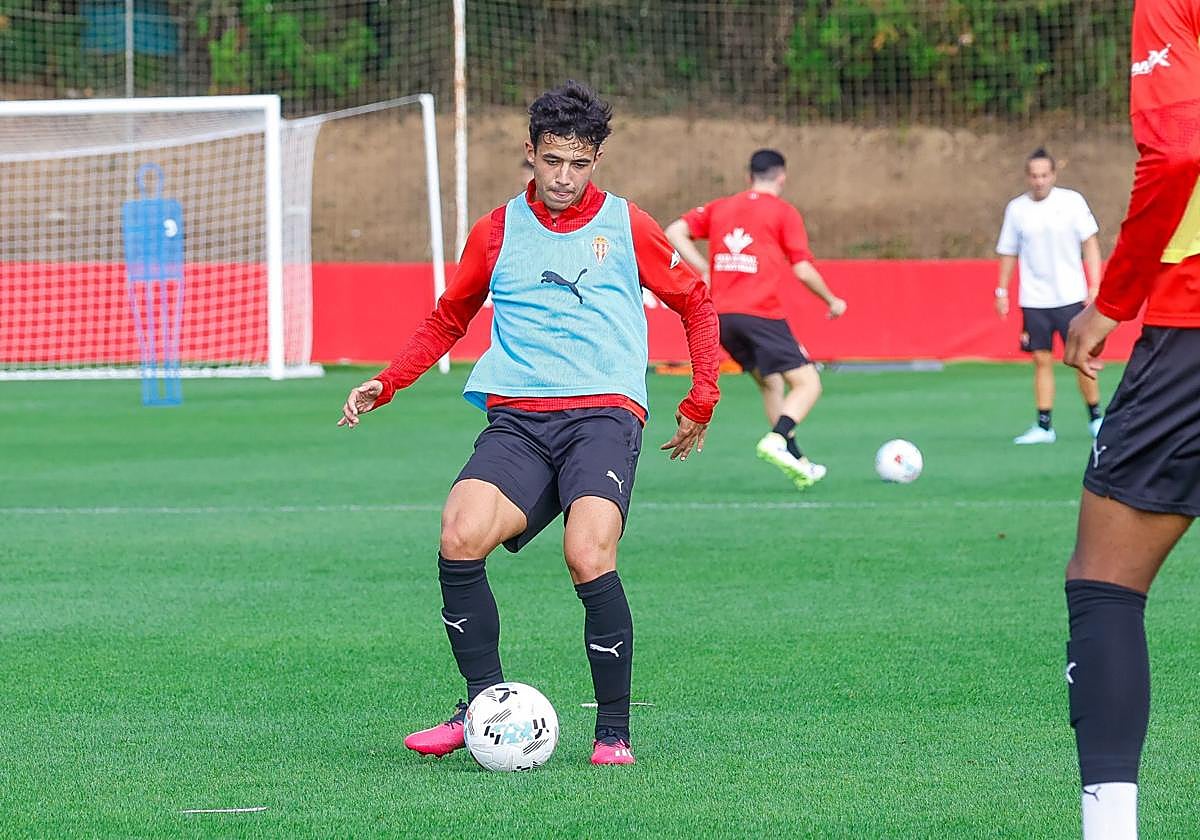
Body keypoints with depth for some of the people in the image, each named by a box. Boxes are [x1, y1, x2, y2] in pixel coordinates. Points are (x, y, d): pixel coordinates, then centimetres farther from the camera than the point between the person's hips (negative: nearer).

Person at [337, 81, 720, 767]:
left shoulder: (627, 227, 10)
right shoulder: (498, 232, 14)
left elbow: (696, 303, 22)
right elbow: (447, 321, 27)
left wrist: (701, 402, 18)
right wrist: (384, 385, 15)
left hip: (604, 413, -2)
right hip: (516, 419, 2)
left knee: (589, 557, -27)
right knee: (461, 537, -25)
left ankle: (614, 731, -12)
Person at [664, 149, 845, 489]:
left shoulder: (720, 207, 16)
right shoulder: (784, 213, 1)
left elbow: (675, 232, 6)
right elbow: (803, 269, -4)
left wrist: (706, 270, 7)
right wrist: (832, 301, 11)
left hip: (721, 316, 6)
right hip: (761, 315, -6)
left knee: (770, 384, 19)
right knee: (808, 384, -3)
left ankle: (797, 462, 16)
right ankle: (776, 440, -28)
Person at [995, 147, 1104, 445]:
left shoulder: (1071, 201, -2)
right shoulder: (1016, 209, 4)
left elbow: (1090, 243, 0)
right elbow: (1008, 253, 12)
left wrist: (1095, 285, -6)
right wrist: (1001, 291, 8)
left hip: (1071, 296, -2)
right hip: (1034, 300, 2)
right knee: (1042, 361, 1)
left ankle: (1095, 418, 11)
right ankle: (1044, 426, 4)